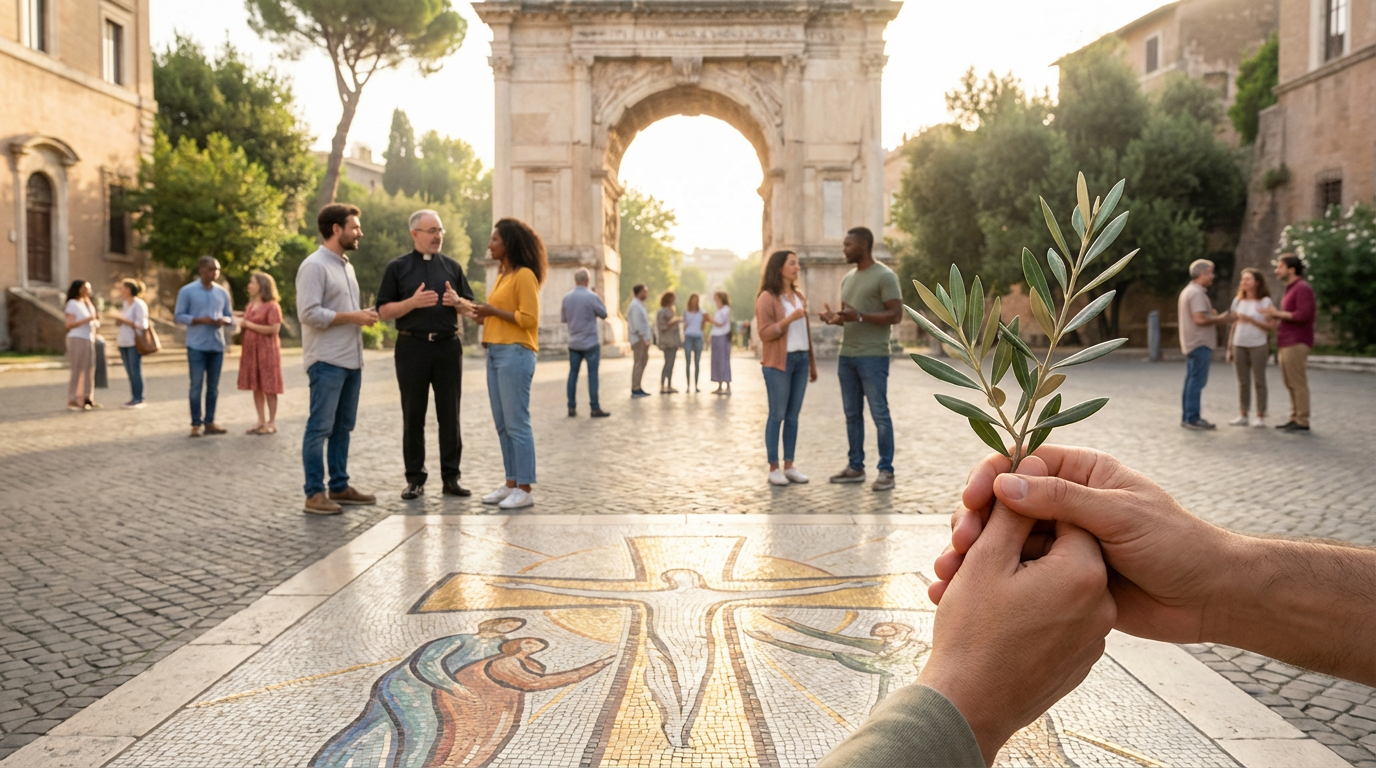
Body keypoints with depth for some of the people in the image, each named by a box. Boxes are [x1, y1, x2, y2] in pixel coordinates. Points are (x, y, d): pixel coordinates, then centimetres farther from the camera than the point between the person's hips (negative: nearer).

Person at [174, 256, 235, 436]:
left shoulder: (222, 292, 9)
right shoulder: (187, 291, -2)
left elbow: (230, 316, 12)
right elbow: (179, 316, -4)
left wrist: (224, 320, -11)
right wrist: (199, 320, -18)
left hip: (217, 346, 4)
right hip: (196, 346, -4)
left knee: (213, 386, 6)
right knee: (197, 385, -2)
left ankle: (209, 422, 13)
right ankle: (196, 423, 3)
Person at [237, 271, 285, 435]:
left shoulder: (272, 306, -8)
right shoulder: (250, 306, 16)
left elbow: (274, 329, -17)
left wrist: (250, 325, -14)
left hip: (266, 350, -7)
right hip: (251, 350, 7)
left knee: (269, 387, -3)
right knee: (255, 387, 8)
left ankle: (272, 423, 3)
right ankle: (261, 421, 14)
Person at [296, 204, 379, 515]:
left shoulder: (346, 266, 18)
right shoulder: (314, 266, -10)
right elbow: (309, 313, -19)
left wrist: (365, 316, 5)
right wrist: (353, 317, -16)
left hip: (351, 360, 9)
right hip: (326, 361, -9)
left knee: (342, 428, 13)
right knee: (319, 428, -4)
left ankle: (339, 487, 22)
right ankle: (314, 494, 1)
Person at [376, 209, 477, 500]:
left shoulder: (452, 267, 12)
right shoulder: (398, 267, 5)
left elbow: (470, 307, 13)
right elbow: (384, 311, 0)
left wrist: (457, 301, -8)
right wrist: (413, 302, -15)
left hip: (448, 346, 2)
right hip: (412, 346, -2)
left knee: (450, 414, 3)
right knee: (413, 415, 3)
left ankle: (451, 477, 9)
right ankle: (415, 478, 11)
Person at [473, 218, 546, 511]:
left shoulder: (525, 275, -10)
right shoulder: (503, 275, 17)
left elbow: (528, 318, -16)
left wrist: (493, 311, -12)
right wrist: (485, 316, 7)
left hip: (515, 353, -10)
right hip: (495, 352, 10)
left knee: (517, 423, -7)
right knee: (502, 424, 11)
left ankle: (525, 489, -1)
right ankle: (511, 484, 18)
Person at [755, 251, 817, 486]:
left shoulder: (798, 296, 16)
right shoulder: (767, 298, -6)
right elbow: (765, 333, -12)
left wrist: (812, 362, 16)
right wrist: (790, 318, -21)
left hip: (801, 359, 7)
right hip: (779, 362, -6)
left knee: (793, 415, 7)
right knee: (777, 415, -3)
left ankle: (789, 466, 11)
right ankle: (773, 468, 2)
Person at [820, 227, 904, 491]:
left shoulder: (885, 276, -7)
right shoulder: (848, 278, 17)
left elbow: (896, 315, -13)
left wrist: (860, 316, -22)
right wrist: (834, 318, 3)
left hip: (873, 357, -8)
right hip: (846, 355, 8)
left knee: (879, 414, -4)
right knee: (852, 414, 10)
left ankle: (886, 471, 1)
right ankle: (856, 467, 17)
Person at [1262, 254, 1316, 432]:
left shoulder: (1302, 288, -11)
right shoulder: (1290, 289, 20)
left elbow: (1303, 315, -20)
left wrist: (1278, 314, -12)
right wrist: (1277, 315, 10)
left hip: (1296, 343, -10)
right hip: (1287, 343, 10)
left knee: (1298, 383, -7)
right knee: (1290, 383, 11)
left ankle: (1302, 422, -4)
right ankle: (1295, 418, 16)